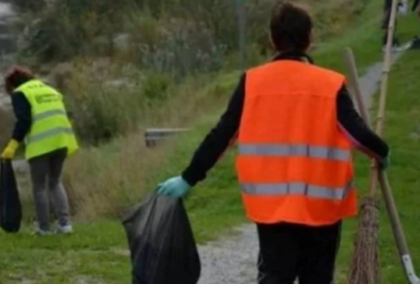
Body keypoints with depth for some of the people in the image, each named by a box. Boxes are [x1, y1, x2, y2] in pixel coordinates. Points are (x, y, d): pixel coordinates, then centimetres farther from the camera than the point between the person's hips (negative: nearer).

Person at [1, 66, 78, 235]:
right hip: (61, 141, 6)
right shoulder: (50, 90, 24)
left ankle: (44, 228, 5)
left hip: (41, 145, -6)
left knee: (40, 186, 5)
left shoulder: (20, 94, 2)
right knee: (54, 182, 18)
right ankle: (64, 223, 8)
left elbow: (24, 121, -11)